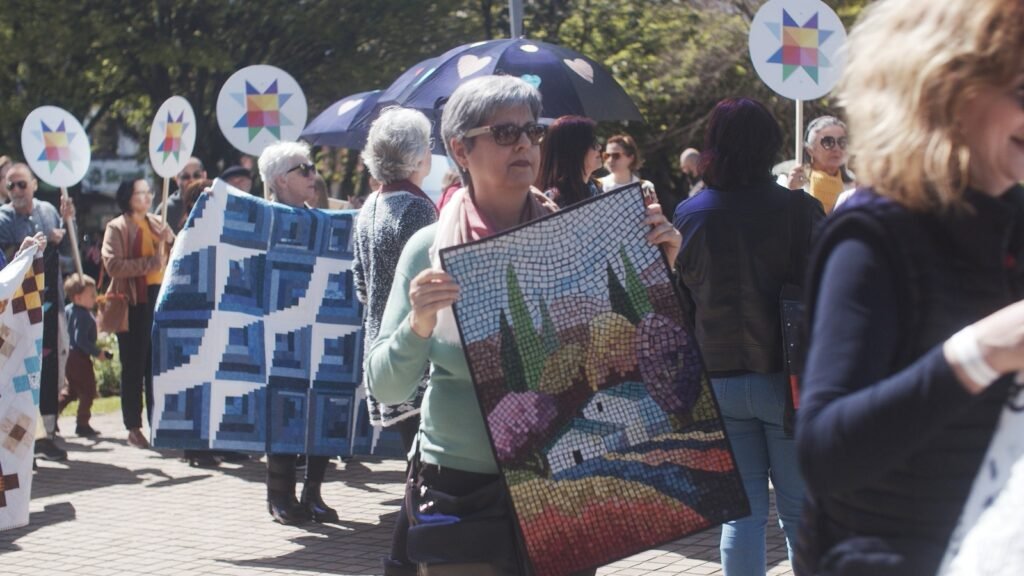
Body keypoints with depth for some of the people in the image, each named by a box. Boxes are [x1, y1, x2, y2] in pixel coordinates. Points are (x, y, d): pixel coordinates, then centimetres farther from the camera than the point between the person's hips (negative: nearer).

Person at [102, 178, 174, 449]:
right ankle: (134, 428, 5)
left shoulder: (157, 224, 14)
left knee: (158, 366, 7)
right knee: (134, 367, 0)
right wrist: (149, 263, -18)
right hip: (133, 303, -5)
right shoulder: (117, 228, -2)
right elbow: (113, 264, -14)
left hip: (159, 299, 5)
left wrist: (169, 241, -4)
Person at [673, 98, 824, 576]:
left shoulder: (687, 216, -1)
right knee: (801, 514, 6)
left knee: (741, 514, 8)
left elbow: (678, 302, 8)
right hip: (786, 377, -2)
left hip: (717, 381, 2)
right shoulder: (797, 210, -9)